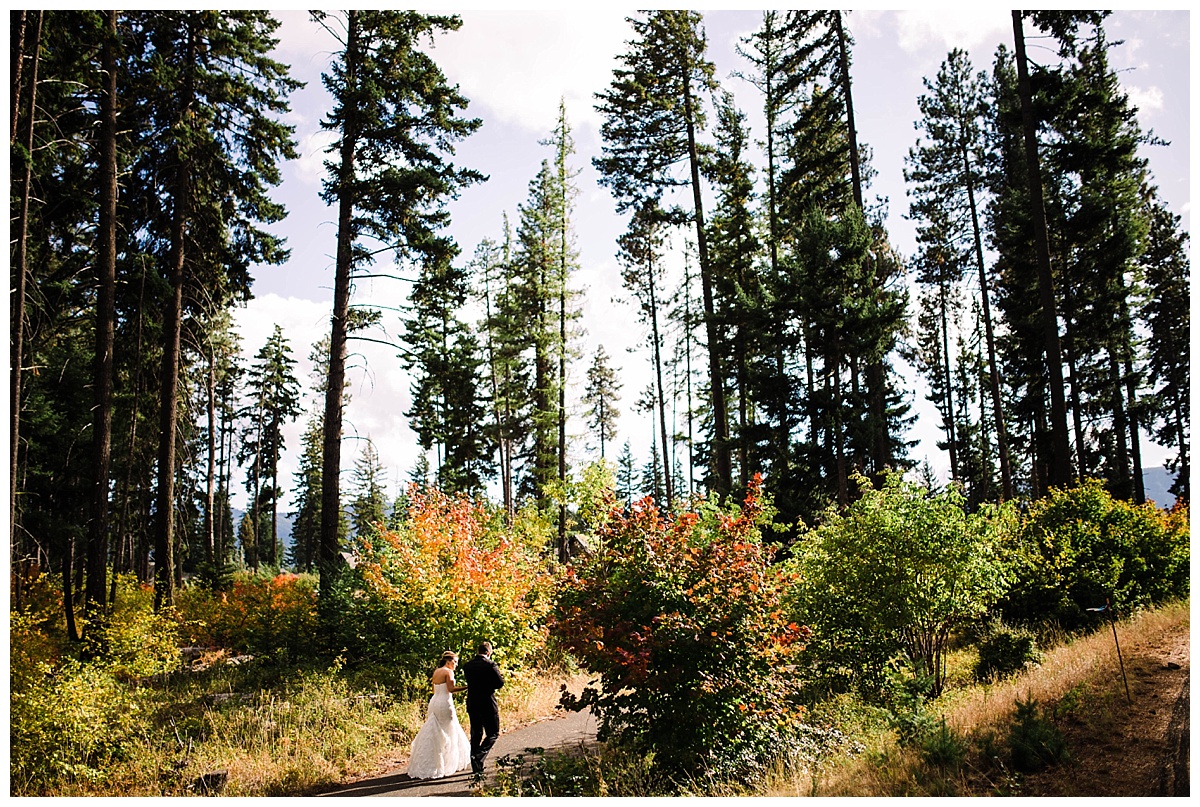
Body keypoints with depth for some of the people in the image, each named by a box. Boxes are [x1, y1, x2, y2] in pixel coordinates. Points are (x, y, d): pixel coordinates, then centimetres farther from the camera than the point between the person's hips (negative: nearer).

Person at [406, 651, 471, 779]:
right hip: (444, 703, -8)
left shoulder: (436, 672, 13)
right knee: (448, 734, 4)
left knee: (432, 735, 11)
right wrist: (467, 687, -18)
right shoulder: (448, 672, -10)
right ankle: (449, 764, 9)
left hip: (434, 702, 8)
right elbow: (451, 689, -20)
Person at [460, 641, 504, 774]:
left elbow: (467, 680, 13)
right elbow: (500, 682, -12)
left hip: (472, 704, 6)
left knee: (476, 735, 14)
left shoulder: (467, 665, 3)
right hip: (488, 704, -6)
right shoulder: (490, 665, -13)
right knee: (493, 733, 7)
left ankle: (476, 766, 17)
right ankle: (479, 756, -12)